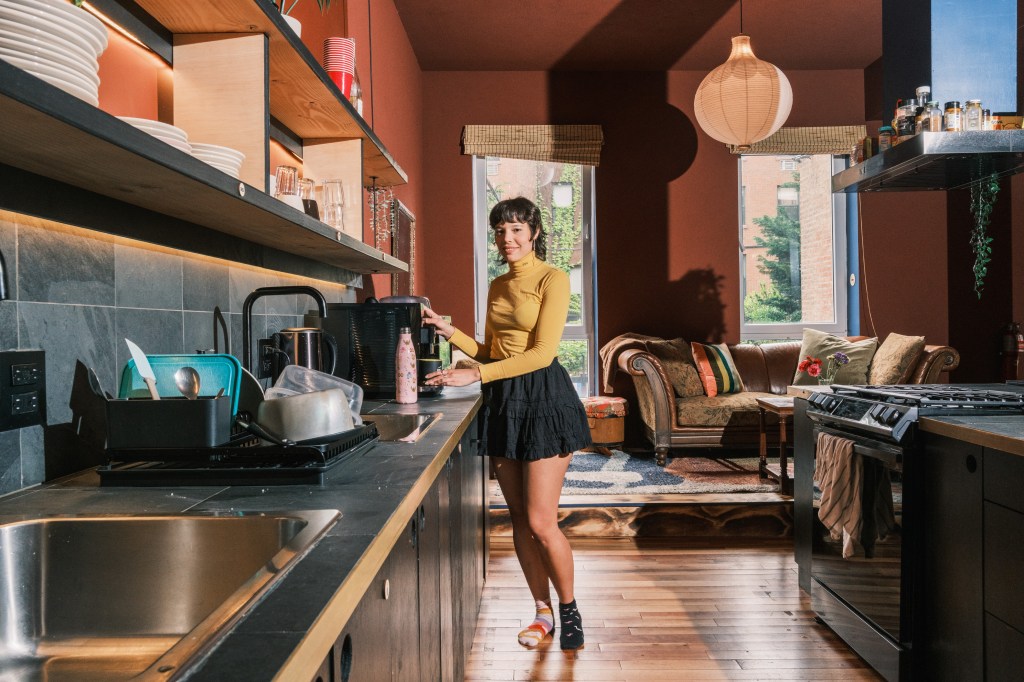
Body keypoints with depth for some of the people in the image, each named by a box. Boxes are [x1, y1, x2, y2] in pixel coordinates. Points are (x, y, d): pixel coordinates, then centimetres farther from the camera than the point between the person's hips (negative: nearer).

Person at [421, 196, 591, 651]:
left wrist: (475, 375, -21)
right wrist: (450, 331, 3)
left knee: (541, 522, -5)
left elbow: (542, 352, -17)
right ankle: (543, 612, 26)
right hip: (502, 400, 7)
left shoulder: (552, 279, -8)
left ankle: (569, 610, 19)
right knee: (519, 518, 10)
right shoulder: (498, 286, 15)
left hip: (542, 397, -7)